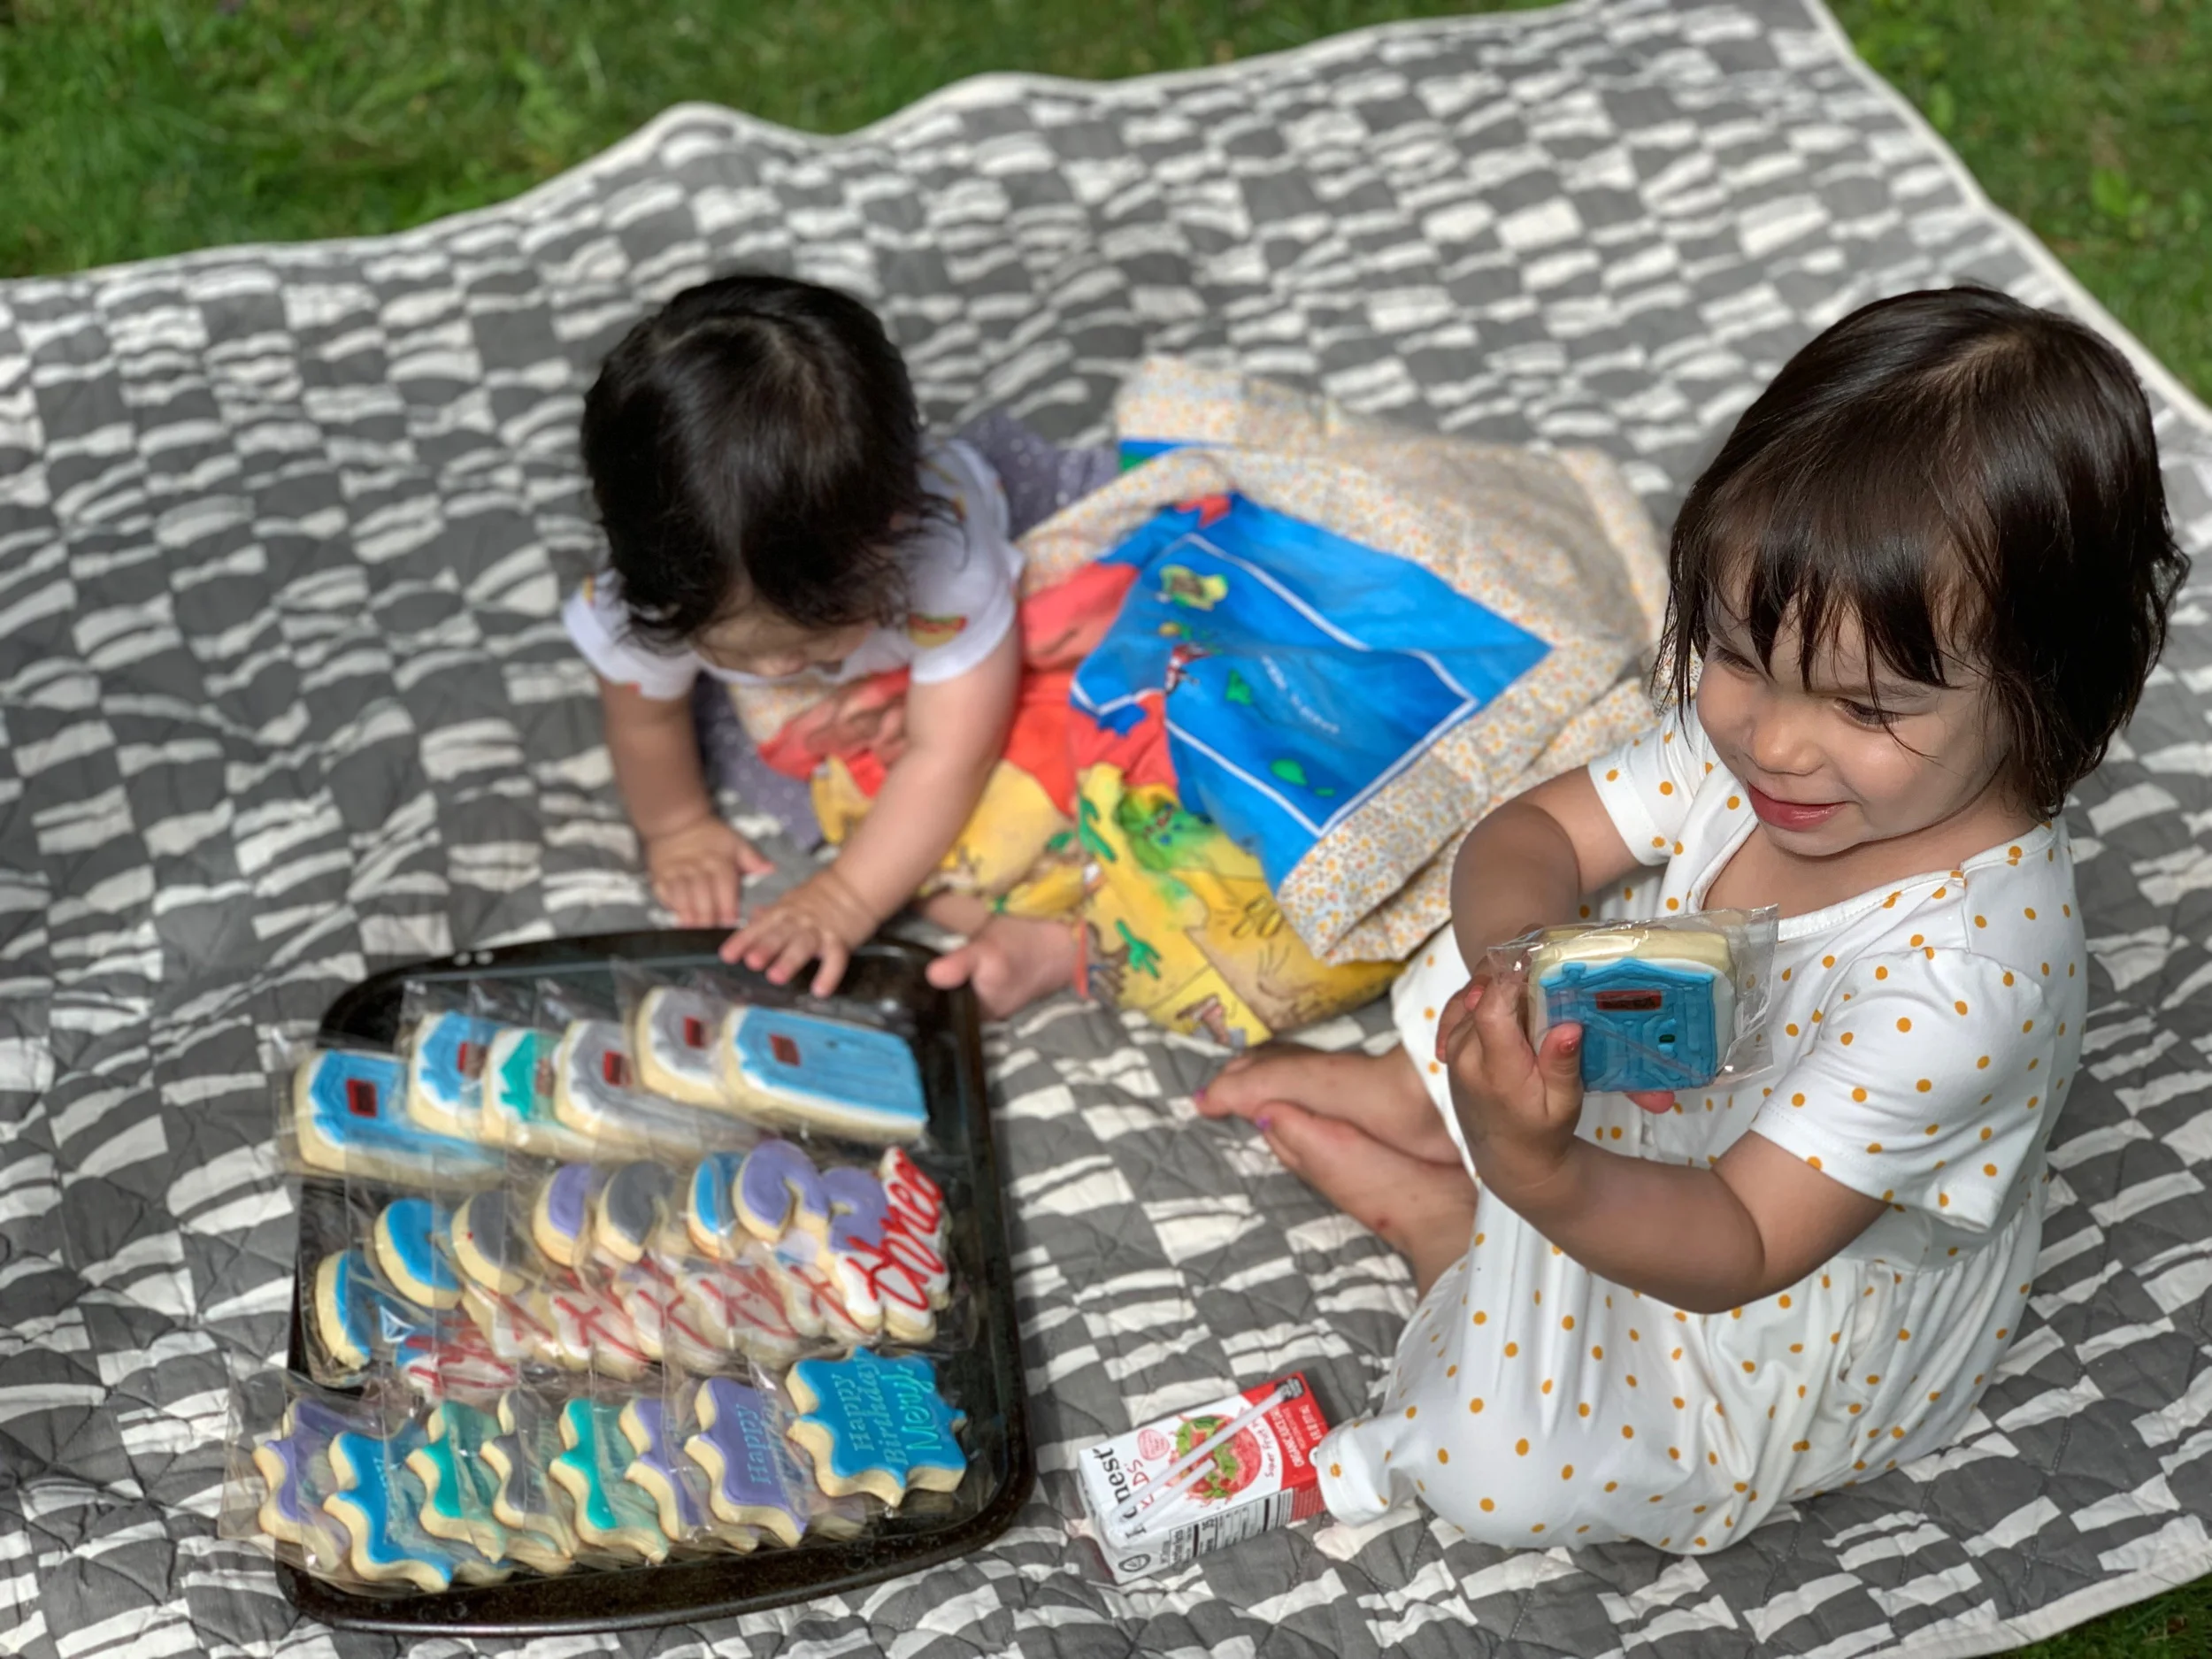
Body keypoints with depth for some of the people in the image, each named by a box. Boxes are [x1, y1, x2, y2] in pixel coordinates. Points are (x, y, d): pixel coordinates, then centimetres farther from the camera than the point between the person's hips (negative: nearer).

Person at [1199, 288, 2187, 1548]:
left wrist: (1541, 1172, -55)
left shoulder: (1962, 972, -40)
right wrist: (1516, 943, -37)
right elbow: (1534, 835, -12)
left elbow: (1741, 1250, -37)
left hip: (1786, 1322, -7)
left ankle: (1442, 1215, 3)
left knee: (1503, 1467, -22)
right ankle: (1413, 1094, 20)